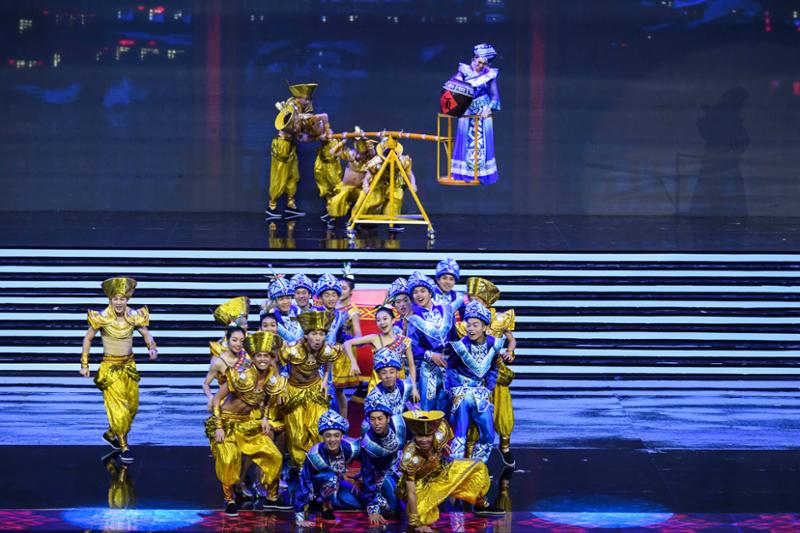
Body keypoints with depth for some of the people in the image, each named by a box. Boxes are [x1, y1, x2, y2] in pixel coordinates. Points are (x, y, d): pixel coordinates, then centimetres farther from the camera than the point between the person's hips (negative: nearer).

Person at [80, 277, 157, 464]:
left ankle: (110, 434, 36)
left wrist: (152, 348, -18)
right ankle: (124, 447, 0)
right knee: (118, 407, -9)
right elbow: (88, 338, -3)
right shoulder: (102, 318, -15)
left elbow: (146, 334, 4)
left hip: (129, 365, 5)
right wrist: (84, 364, -3)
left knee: (132, 406, 13)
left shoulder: (134, 317, -8)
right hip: (110, 368, -4)